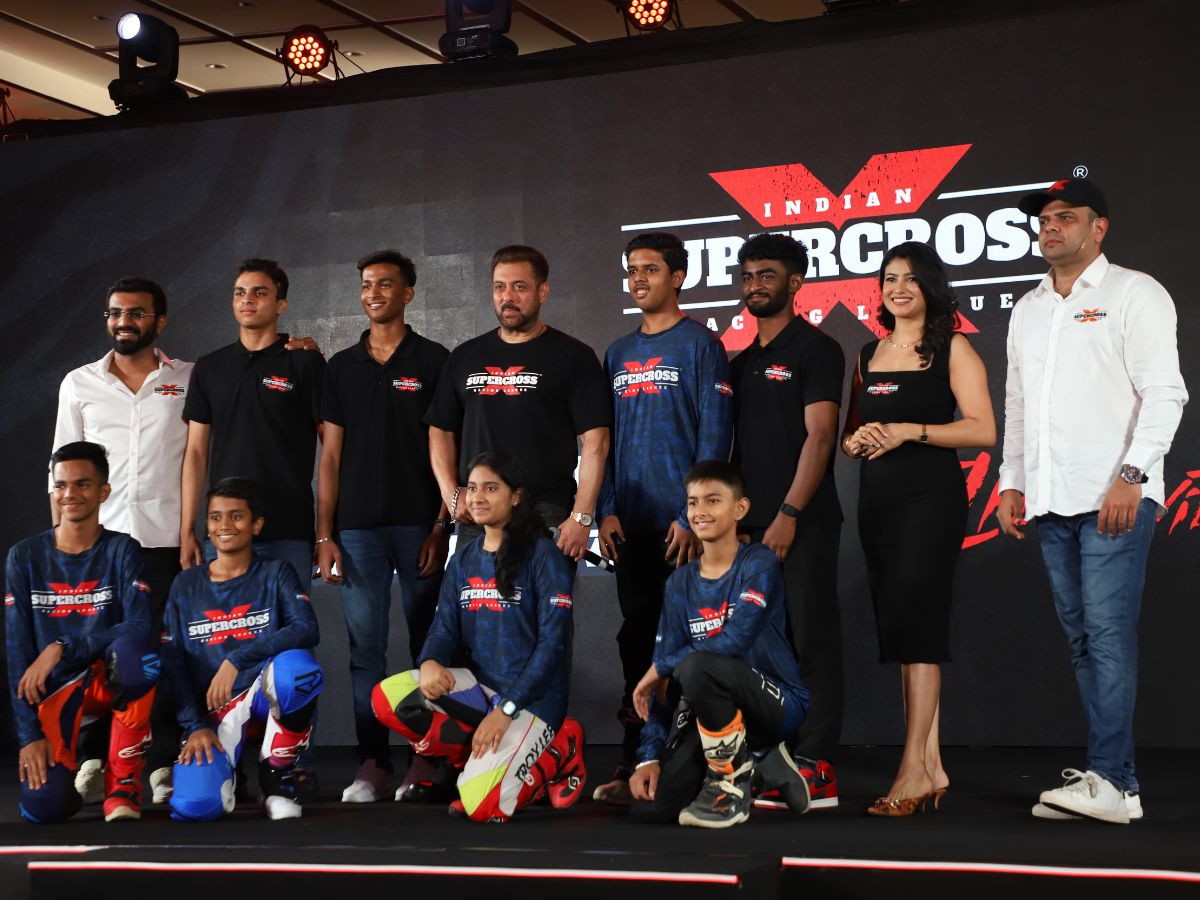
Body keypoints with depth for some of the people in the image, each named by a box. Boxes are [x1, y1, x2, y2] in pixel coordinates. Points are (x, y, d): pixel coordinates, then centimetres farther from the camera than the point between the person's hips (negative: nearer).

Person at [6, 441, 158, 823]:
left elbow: (139, 627, -18)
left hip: (110, 677, 0)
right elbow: (18, 652, -3)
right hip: (55, 690, 0)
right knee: (42, 806, -24)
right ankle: (83, 760, 15)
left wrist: (62, 648, -26)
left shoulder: (122, 550, -3)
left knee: (135, 653, -37)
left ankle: (122, 781, -16)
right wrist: (30, 733, -12)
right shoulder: (25, 557, 0)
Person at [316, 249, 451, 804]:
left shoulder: (434, 361, 4)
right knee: (365, 647, 0)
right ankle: (372, 764, 3)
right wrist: (324, 535, 4)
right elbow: (330, 456, 11)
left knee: (427, 646, 2)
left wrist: (442, 525, -7)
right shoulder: (342, 367, 13)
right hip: (357, 526, 2)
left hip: (419, 524, -2)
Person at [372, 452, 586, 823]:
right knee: (386, 697, -18)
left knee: (483, 805, -25)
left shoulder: (542, 554, -9)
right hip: (481, 684, 6)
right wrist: (429, 663, -19)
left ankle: (558, 753, 4)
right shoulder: (463, 559, 10)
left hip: (531, 696, -6)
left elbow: (553, 641, -14)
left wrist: (506, 709, -19)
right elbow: (445, 627, 7)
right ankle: (485, 759, -3)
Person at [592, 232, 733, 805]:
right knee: (638, 635, 8)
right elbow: (603, 438, 15)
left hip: (683, 524, -6)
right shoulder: (618, 353, 15)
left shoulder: (700, 345, -2)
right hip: (631, 522, 6)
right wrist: (606, 510, 4)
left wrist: (693, 514, -14)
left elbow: (715, 436, -8)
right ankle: (635, 762, 14)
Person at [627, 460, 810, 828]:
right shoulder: (680, 584, 8)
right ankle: (758, 760, 10)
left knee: (696, 666, -35)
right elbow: (665, 679, 5)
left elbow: (735, 641, -24)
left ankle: (731, 783, -12)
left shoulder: (758, 564, -9)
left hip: (780, 702, -6)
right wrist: (650, 755, -5)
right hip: (716, 710, 6)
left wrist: (662, 666, -10)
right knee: (651, 805, -14)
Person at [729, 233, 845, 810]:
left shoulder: (815, 350, -3)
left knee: (810, 639, -7)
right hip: (753, 524, 8)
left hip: (803, 523, -7)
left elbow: (819, 437, -12)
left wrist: (789, 513, -17)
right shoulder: (742, 363, 19)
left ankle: (816, 769, -6)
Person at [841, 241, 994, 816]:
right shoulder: (869, 355, 16)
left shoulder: (952, 349, -1)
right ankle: (932, 766, 11)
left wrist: (911, 431, -17)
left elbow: (982, 429, -9)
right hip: (877, 499, 6)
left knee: (914, 624, -13)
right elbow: (848, 435, 20)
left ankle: (913, 770, -13)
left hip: (931, 496, -6)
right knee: (905, 630, 6)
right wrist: (857, 439, -3)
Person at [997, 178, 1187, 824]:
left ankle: (1110, 782, -13)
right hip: (1051, 501, 7)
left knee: (1108, 633, -12)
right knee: (1081, 637, 5)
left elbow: (1164, 393, -7)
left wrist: (1131, 474, -16)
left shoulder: (1134, 294, 1)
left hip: (1114, 497, -6)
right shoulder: (1028, 309, 21)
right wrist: (1011, 481, 15)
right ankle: (1116, 780, 8)